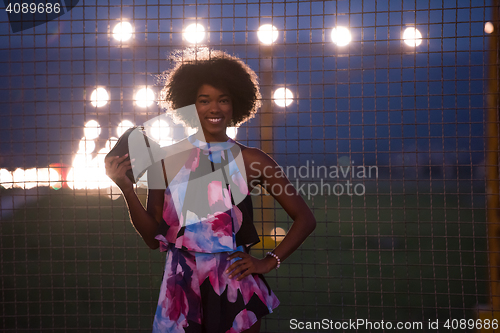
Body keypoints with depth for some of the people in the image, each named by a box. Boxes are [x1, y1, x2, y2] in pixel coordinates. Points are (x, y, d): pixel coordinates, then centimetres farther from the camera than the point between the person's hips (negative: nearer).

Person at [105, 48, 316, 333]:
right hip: (181, 288, 0)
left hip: (235, 287, 0)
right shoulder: (167, 159, 1)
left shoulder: (250, 160, 0)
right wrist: (126, 188, -7)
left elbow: (305, 218, 6)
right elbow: (154, 237, 2)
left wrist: (269, 262, 0)